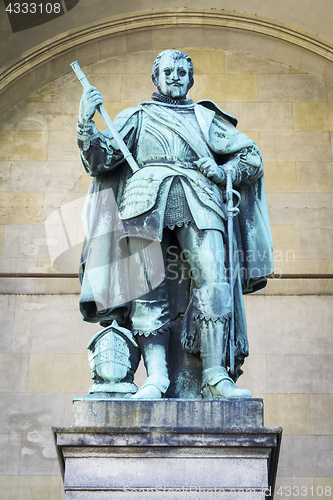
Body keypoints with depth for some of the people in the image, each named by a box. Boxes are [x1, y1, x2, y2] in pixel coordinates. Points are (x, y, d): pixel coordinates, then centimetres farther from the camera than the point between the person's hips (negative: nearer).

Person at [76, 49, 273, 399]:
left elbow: (252, 158, 25)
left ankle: (215, 376, -23)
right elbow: (98, 162, 15)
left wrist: (220, 173, 6)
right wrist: (86, 124, -2)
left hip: (198, 199, 1)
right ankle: (156, 376, -21)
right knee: (148, 284, -17)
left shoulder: (206, 118, 30)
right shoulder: (136, 117, 28)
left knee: (213, 279, -20)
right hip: (147, 196, 0)